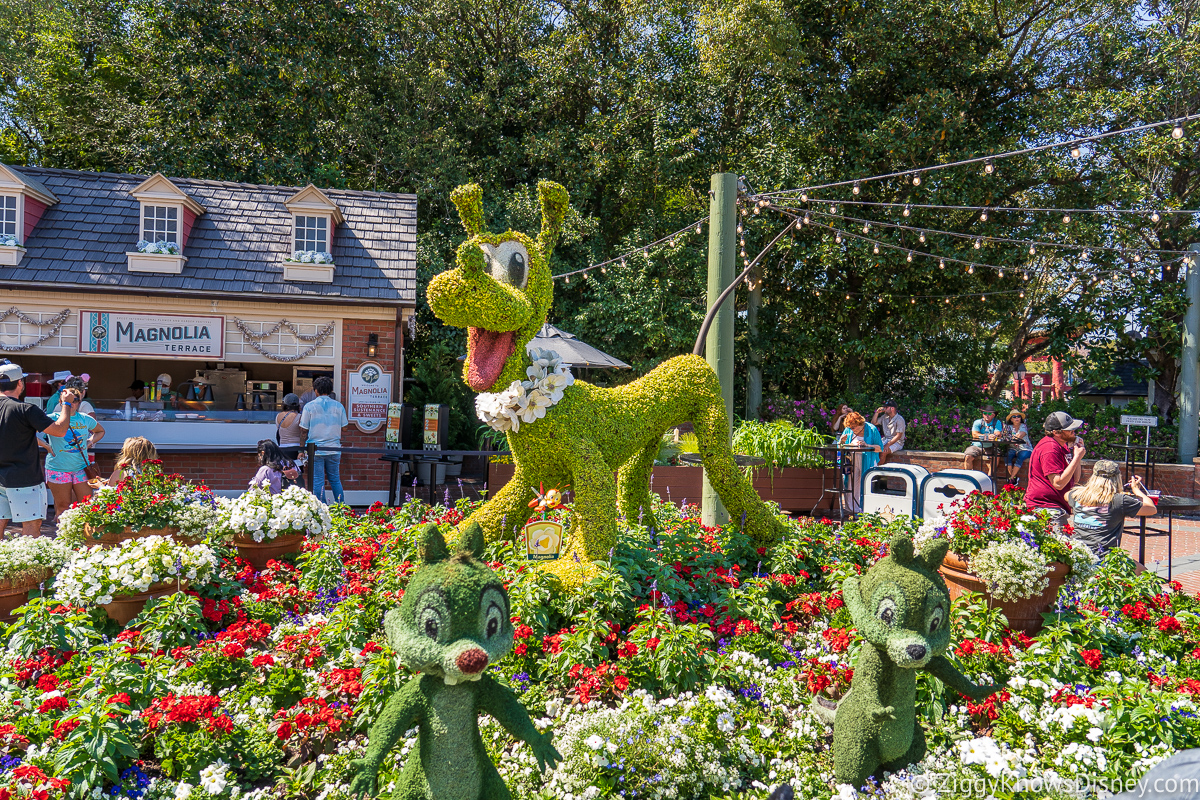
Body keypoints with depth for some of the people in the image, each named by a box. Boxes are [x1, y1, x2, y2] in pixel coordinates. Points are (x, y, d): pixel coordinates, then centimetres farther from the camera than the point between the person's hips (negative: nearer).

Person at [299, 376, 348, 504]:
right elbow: (344, 427, 6)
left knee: (318, 481, 3)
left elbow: (304, 430, -1)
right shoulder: (338, 406, 3)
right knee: (335, 479, 12)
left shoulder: (310, 406, -3)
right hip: (334, 449, 2)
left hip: (315, 449, -2)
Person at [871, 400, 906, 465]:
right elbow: (873, 423, 19)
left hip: (897, 442, -6)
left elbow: (898, 436, -17)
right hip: (885, 439, 6)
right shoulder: (885, 417, 10)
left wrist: (888, 444, -25)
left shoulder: (899, 419, -12)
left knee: (883, 452, -31)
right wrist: (877, 413, 4)